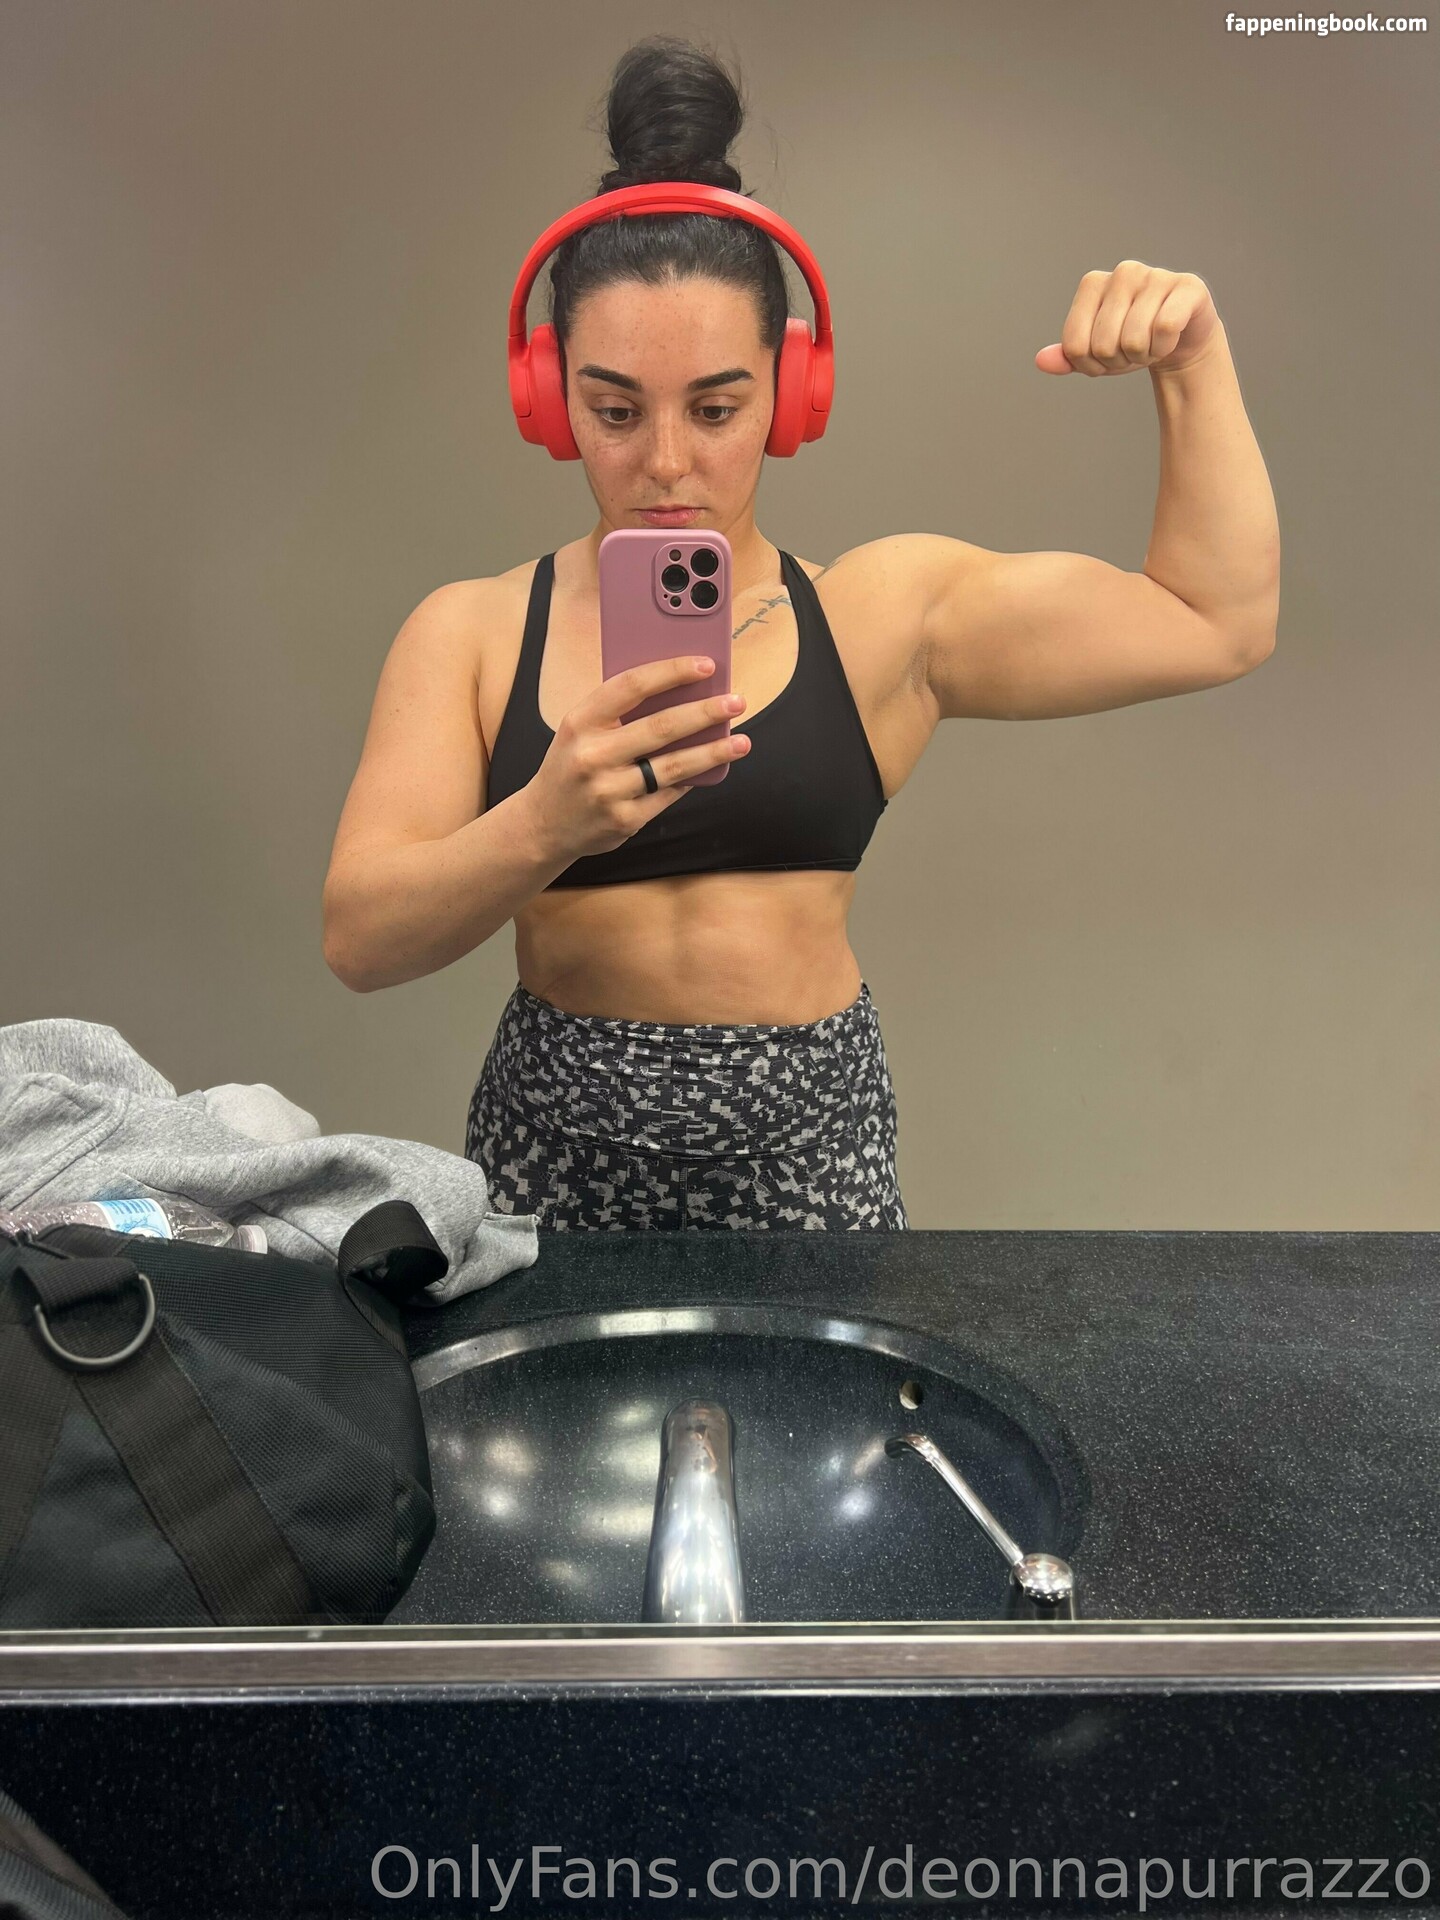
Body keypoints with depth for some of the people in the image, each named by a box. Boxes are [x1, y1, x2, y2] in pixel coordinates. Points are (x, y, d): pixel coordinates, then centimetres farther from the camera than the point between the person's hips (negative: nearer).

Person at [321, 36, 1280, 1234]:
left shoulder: (883, 611, 0)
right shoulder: (471, 635, -2)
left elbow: (1217, 621, 6)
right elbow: (359, 938, -11)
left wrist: (1195, 359, -2)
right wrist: (547, 824, -29)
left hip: (809, 1148, 1)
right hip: (556, 1149, 0)